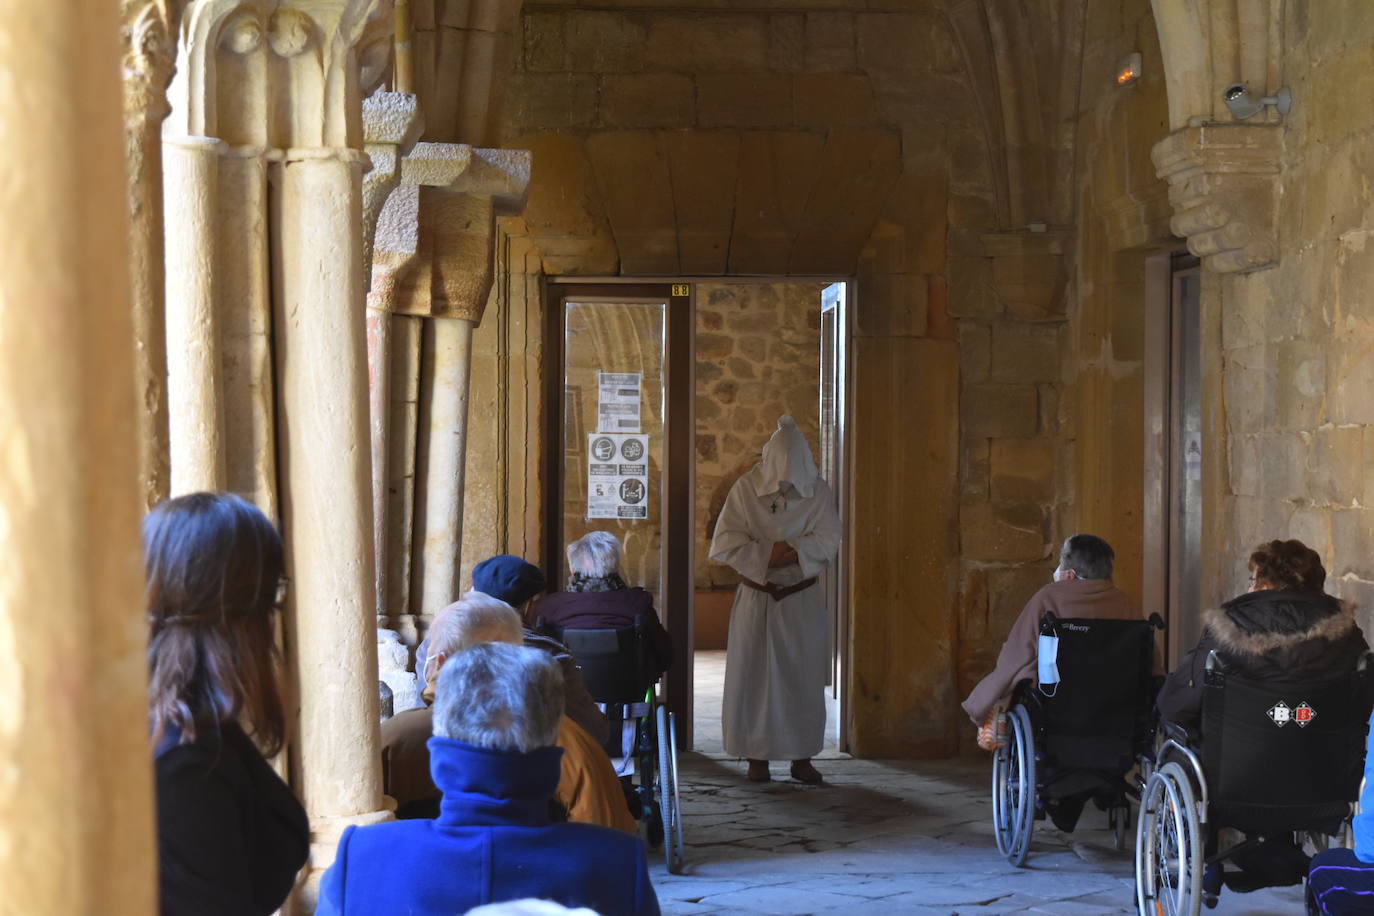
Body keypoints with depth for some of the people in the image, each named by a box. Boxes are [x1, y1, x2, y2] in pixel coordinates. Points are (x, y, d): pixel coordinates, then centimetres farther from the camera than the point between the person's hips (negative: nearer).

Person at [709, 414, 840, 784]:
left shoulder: (818, 491, -5)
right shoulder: (745, 489, -9)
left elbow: (828, 540, -11)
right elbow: (725, 543, -14)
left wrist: (792, 550, -25)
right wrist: (768, 554, -23)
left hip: (801, 600, 1)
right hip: (756, 598, -1)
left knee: (804, 677, 4)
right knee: (752, 674, 1)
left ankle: (802, 757, 13)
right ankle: (757, 757, 9)